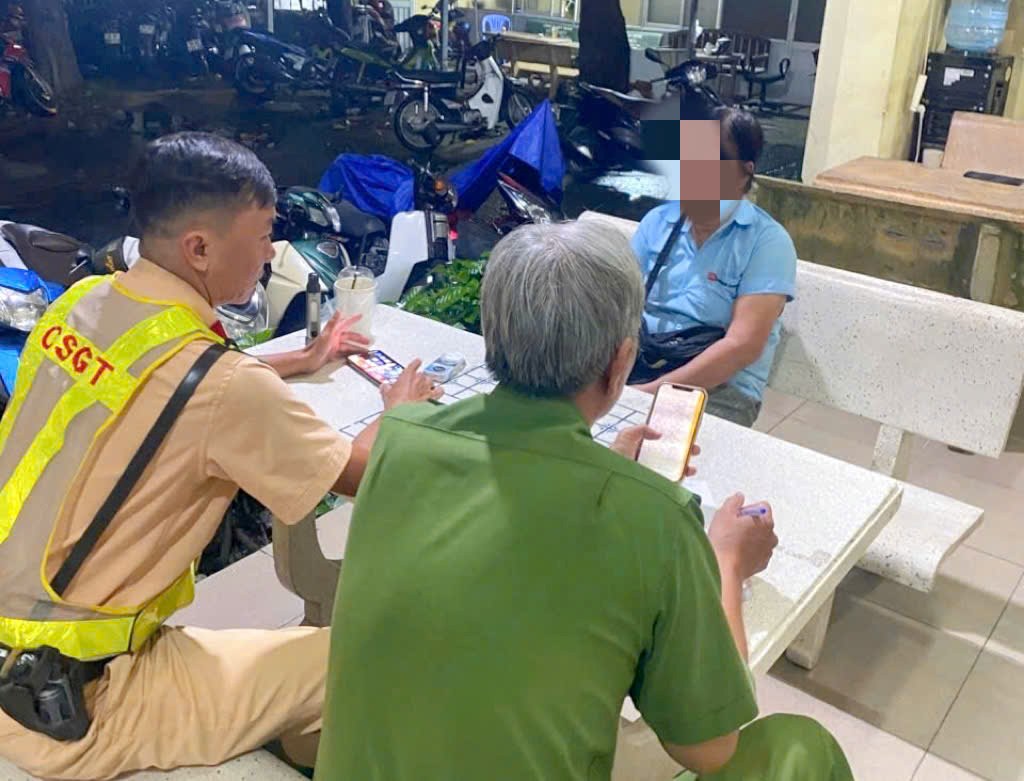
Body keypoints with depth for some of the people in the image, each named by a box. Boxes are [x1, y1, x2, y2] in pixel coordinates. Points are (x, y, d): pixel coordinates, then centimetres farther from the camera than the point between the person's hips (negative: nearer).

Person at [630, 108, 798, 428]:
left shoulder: (768, 241, -6)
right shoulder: (658, 220, 9)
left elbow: (743, 344, -16)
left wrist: (655, 391, -23)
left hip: (720, 387, -4)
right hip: (634, 365, 5)